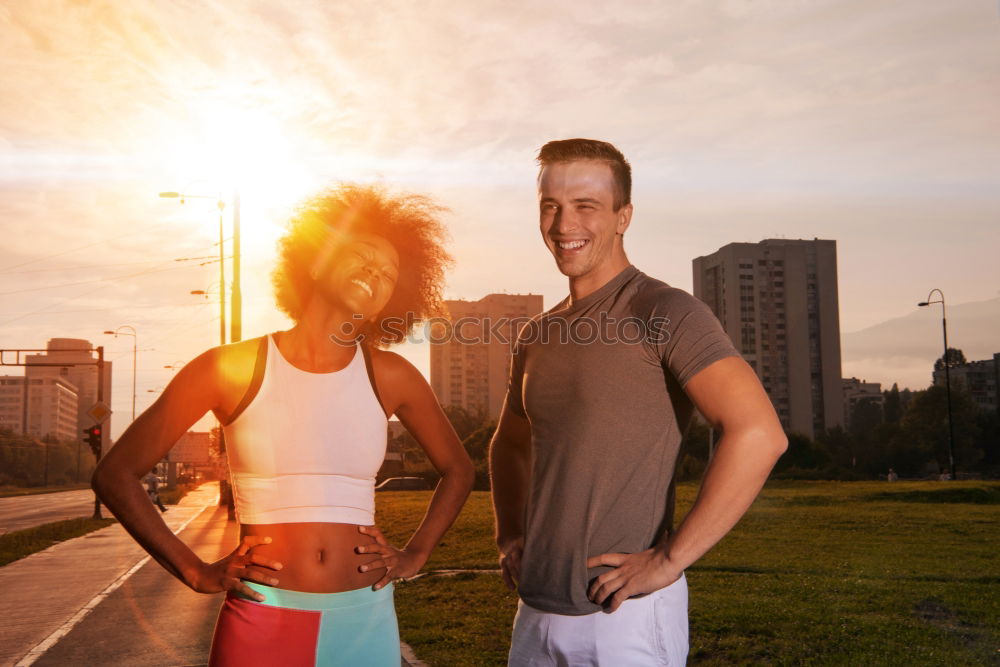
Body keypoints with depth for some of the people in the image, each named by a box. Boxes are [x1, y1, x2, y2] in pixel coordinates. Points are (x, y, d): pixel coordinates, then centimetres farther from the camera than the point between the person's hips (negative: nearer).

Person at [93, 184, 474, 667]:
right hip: (258, 624, -2)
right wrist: (196, 572, -4)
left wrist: (413, 556, 7)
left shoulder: (389, 377, 1)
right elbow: (115, 475, 0)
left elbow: (457, 470, 18)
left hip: (364, 623, 2)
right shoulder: (232, 369, -4)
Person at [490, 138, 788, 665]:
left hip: (624, 614, -7)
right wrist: (508, 537, 12)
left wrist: (669, 560, -21)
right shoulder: (537, 335, 11)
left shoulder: (663, 312, -12)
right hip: (536, 611, 7)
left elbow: (759, 434, -24)